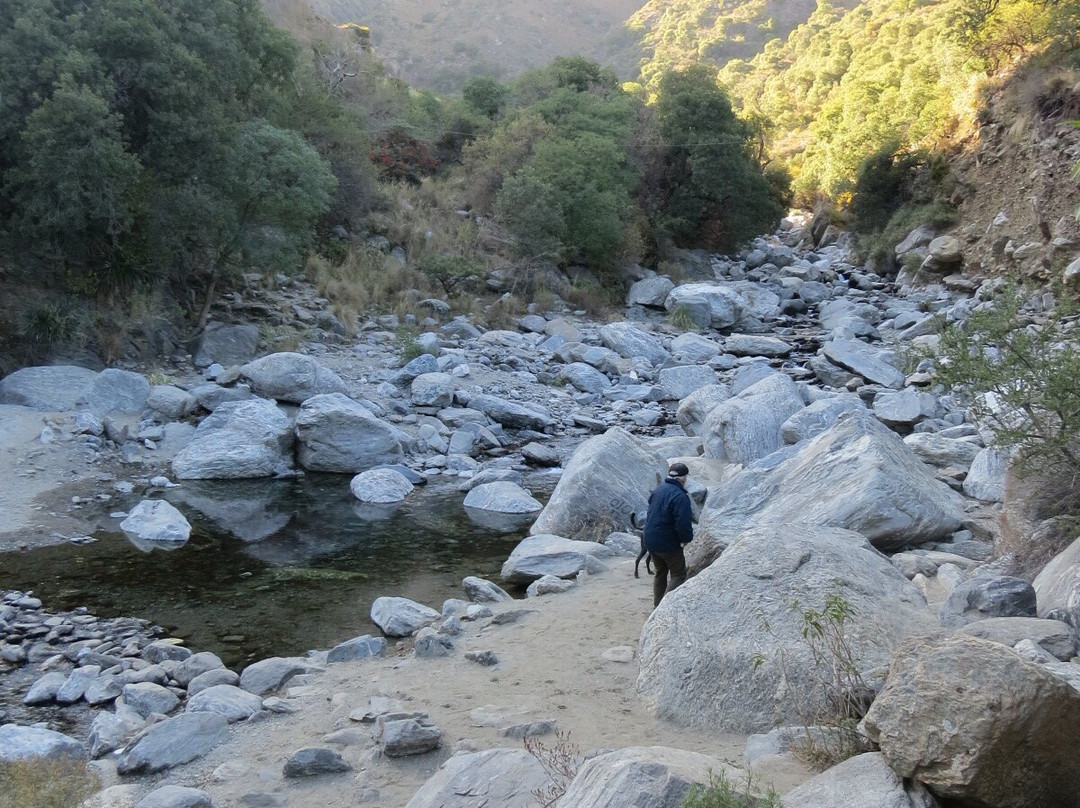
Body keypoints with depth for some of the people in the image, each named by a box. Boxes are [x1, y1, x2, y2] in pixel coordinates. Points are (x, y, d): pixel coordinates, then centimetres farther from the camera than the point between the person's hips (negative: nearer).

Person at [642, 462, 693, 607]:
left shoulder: (659, 489, 3)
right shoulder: (680, 497, -24)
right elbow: (683, 524, -27)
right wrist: (687, 538, -8)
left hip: (650, 540, 8)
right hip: (668, 544, -8)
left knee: (660, 572, 22)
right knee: (678, 574, 6)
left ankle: (657, 605, 26)